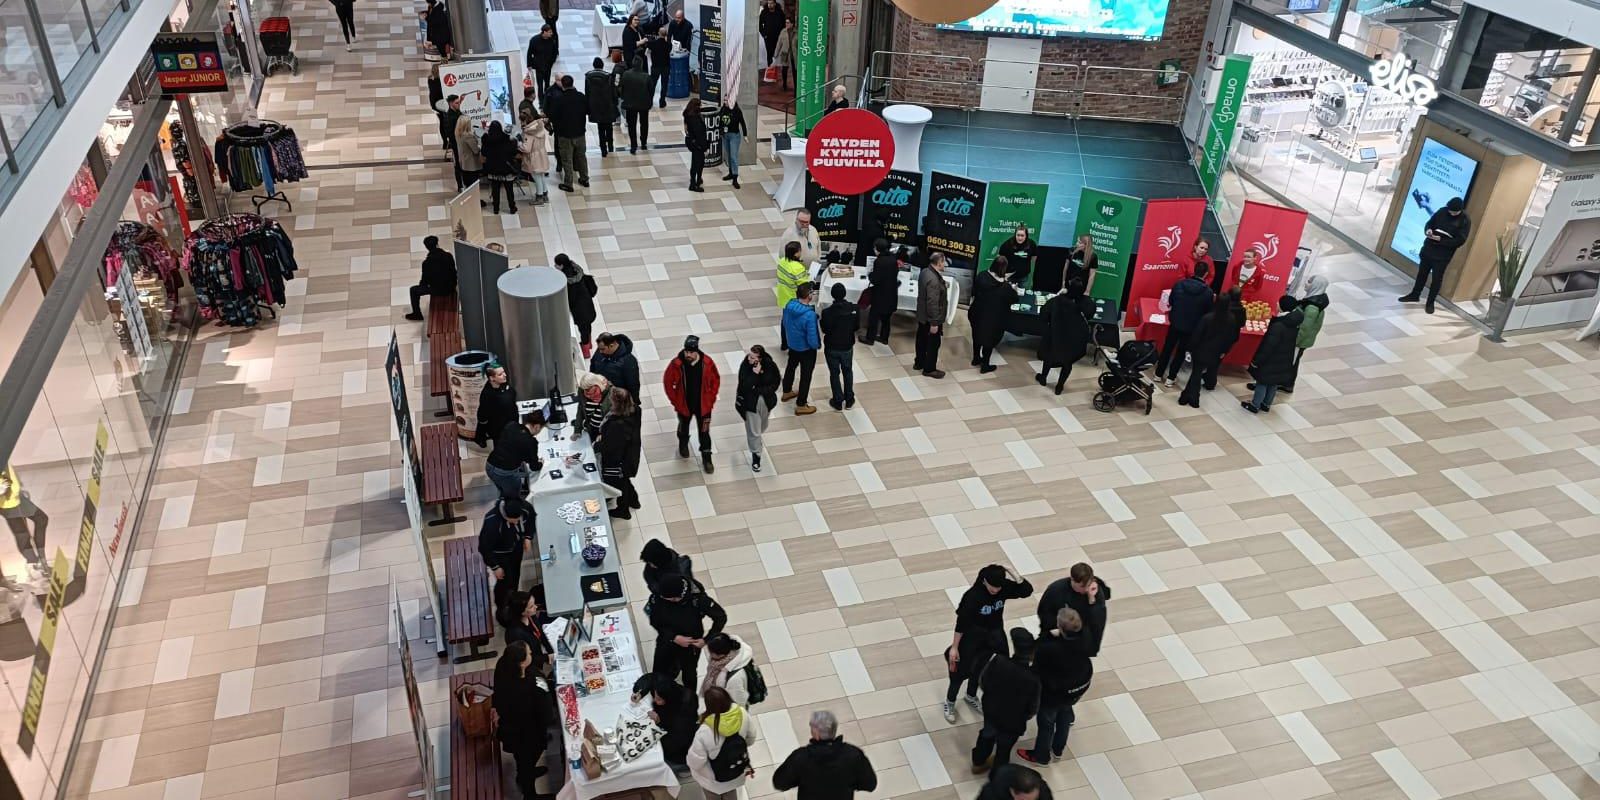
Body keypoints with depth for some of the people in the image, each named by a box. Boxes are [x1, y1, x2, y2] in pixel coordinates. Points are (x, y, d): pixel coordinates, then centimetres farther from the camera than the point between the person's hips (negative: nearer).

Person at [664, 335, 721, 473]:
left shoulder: (707, 363, -21)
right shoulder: (676, 364, -24)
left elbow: (715, 380, -4)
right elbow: (668, 382, -9)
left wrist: (711, 399, -4)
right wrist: (675, 401, -7)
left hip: (703, 406, 0)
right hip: (684, 405, 1)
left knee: (704, 432, 9)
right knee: (683, 427, 26)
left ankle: (706, 459, 26)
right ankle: (683, 445, 56)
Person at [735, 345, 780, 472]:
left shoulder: (770, 366, -19)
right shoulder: (745, 365, -22)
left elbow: (775, 384, -7)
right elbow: (745, 386, -26)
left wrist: (758, 390, -16)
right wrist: (755, 373, -36)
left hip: (766, 402, 3)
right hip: (750, 402, -2)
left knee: (761, 427, 27)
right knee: (753, 431, 5)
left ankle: (756, 438, 60)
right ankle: (756, 456, 24)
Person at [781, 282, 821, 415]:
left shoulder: (789, 305, -15)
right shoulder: (809, 315, -35)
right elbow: (812, 339, -29)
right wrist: (818, 345, -7)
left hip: (792, 345, 7)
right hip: (806, 349, -7)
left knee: (790, 368, 29)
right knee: (806, 376, 12)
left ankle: (787, 392, 52)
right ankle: (801, 406, 24)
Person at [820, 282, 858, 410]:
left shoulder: (827, 312, -26)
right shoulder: (854, 309, -17)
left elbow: (825, 330, -14)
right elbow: (857, 327, -6)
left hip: (832, 348, -2)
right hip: (847, 346, 2)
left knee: (834, 374, 16)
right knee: (848, 372, 23)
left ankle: (838, 402, 26)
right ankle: (849, 400, 33)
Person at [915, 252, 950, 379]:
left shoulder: (925, 272, 0)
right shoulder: (933, 280, -30)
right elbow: (932, 303, -29)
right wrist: (934, 323, -24)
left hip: (922, 315, 10)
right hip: (930, 318, -9)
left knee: (922, 340, 23)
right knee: (933, 343, 6)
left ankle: (919, 363, 38)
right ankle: (929, 369, 18)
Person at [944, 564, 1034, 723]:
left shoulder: (1004, 587, -16)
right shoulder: (973, 596, -31)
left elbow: (1027, 590, -13)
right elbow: (961, 622, -23)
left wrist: (1013, 575, -29)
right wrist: (954, 647, -17)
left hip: (994, 636, 5)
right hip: (973, 637, -5)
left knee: (979, 668, 25)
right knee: (961, 669, 9)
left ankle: (971, 697, 51)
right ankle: (950, 702, 33)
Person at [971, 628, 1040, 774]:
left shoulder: (998, 661, -29)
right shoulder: (1032, 678, -34)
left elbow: (984, 682, -10)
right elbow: (1033, 709, -19)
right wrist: (1022, 717, 4)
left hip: (991, 711, 3)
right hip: (1012, 722, -3)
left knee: (987, 736, 33)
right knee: (1003, 748, 25)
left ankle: (978, 763, 57)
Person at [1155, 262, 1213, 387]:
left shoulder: (1179, 284, -12)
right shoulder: (1208, 291, -17)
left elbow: (1170, 302, 2)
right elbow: (1209, 311, -5)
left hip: (1175, 323, 2)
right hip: (1192, 327, -1)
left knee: (1167, 348, 17)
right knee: (1181, 352, 14)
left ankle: (1158, 374, 26)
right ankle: (1171, 378, 18)